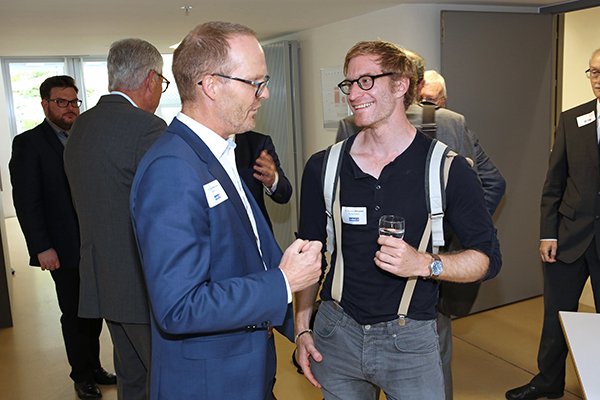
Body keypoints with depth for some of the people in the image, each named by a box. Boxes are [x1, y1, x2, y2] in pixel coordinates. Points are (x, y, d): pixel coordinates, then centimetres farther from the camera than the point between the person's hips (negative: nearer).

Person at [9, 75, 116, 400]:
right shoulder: (29, 143, -4)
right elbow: (25, 201, -8)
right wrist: (42, 248, -13)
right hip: (65, 249, -4)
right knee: (74, 315, 8)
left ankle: (94, 367, 28)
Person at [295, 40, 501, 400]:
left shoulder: (448, 169, -9)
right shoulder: (323, 168, -1)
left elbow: (487, 258, -4)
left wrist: (425, 264, -22)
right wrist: (302, 327, 4)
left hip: (410, 339, -2)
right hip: (336, 331, 3)